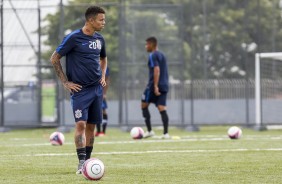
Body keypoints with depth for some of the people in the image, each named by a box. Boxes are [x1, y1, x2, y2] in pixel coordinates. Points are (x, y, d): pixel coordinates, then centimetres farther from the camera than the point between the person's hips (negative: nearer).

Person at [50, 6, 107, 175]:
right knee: (81, 124, -15)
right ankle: (81, 163, -16)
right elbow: (54, 59, -5)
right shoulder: (74, 38, -10)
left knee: (91, 126, 7)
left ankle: (87, 159, 16)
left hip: (97, 88, 6)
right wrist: (66, 82, -7)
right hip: (80, 89, -6)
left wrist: (103, 76, 12)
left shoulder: (99, 39, 9)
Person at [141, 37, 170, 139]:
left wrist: (155, 86, -24)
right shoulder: (162, 55, 18)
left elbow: (156, 70, -21)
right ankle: (166, 133, -10)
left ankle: (149, 131, 1)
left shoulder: (152, 56, -9)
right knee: (162, 108, 0)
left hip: (154, 85, -7)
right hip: (164, 86, 7)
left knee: (144, 105, 7)